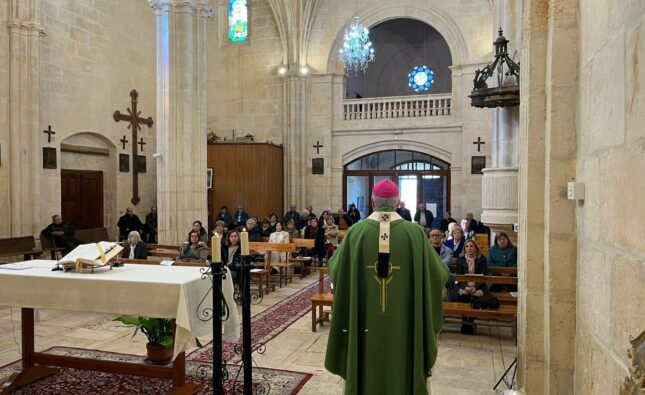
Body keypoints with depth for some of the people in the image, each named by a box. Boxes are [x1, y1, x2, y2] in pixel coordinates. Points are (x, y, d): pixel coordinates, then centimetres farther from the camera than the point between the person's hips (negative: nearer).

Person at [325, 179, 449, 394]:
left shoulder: (356, 232, -8)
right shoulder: (415, 232, -8)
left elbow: (335, 268, 4)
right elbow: (438, 274, -1)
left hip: (364, 322, 0)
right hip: (403, 325, 0)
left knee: (367, 372, 16)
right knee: (402, 373, 16)